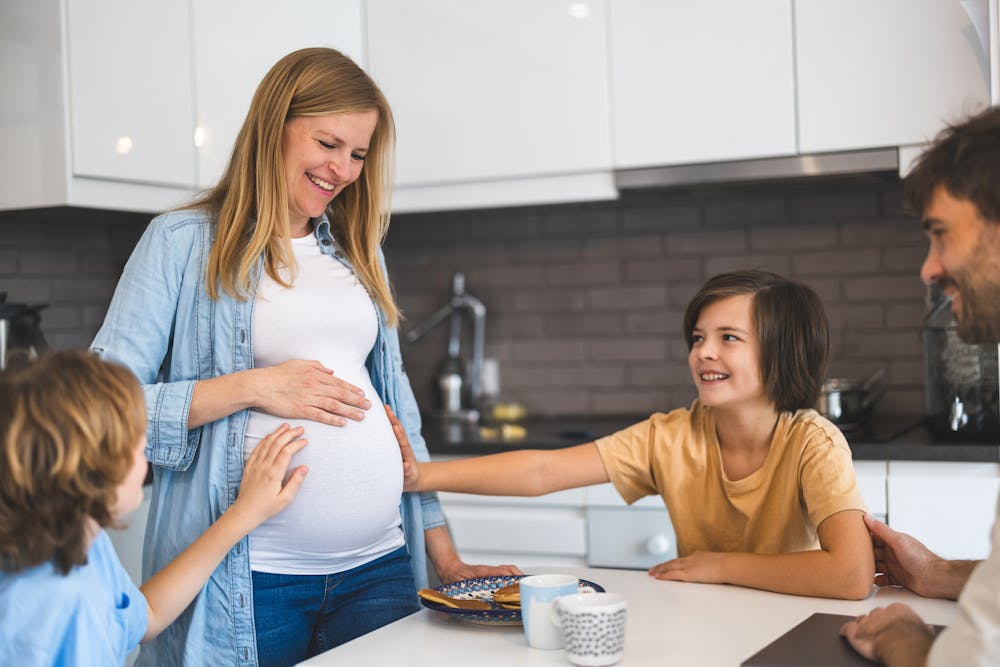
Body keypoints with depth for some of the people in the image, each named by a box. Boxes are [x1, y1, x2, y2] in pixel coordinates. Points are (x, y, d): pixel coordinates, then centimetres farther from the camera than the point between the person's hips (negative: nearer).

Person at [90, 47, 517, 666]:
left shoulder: (358, 253, 16)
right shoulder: (183, 243, -1)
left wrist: (444, 554, 13)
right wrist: (252, 387, -15)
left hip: (379, 568, 5)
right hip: (250, 582, -4)